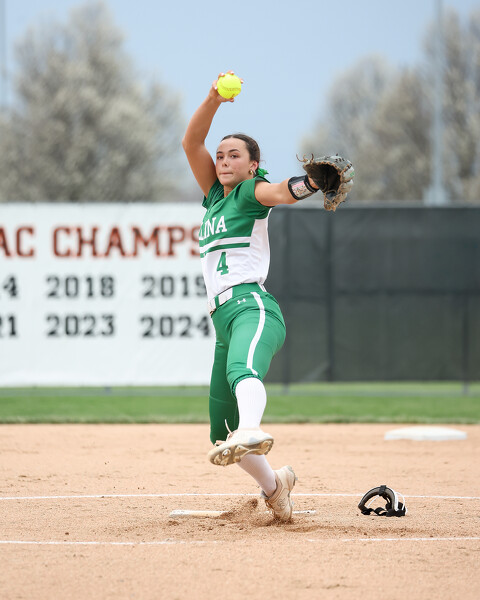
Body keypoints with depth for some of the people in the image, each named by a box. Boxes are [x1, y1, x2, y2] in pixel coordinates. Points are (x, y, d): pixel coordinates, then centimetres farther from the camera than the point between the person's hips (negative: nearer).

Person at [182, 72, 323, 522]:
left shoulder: (251, 192, 7)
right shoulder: (214, 196, 25)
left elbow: (280, 192, -17)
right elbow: (191, 143, 16)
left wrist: (314, 181, -39)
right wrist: (215, 98, 3)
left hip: (254, 305, -7)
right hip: (224, 316, 7)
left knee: (241, 368, -41)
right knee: (221, 432, 7)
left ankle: (253, 432, -69)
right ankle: (273, 485, 27)